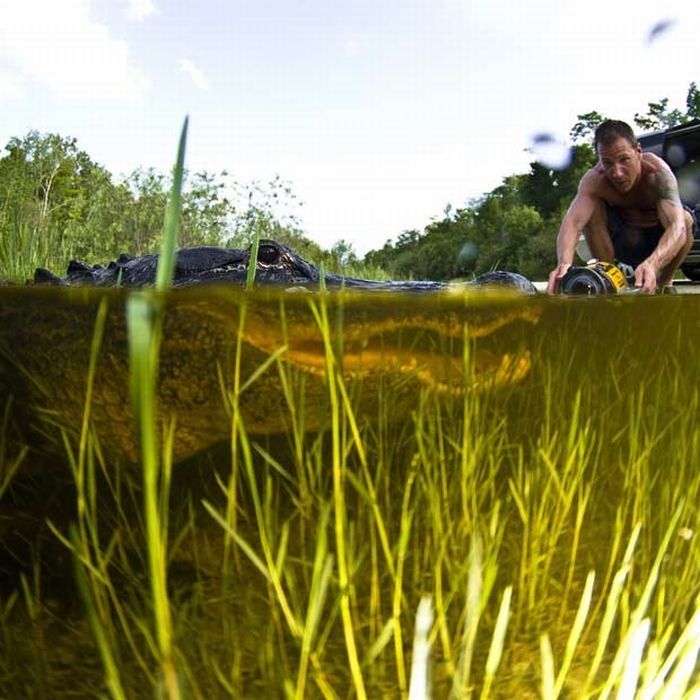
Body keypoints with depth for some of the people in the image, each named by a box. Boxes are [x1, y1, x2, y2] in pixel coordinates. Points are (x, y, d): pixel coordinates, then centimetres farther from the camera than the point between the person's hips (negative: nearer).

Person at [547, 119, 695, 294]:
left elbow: (677, 227, -46)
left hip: (659, 242, -1)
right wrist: (564, 263, -67)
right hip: (623, 243, 1)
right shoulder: (594, 180, -28)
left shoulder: (658, 173, -32)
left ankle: (663, 285, -7)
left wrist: (652, 264, -67)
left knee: (685, 219, -32)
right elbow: (572, 221, -45)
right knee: (591, 210, -26)